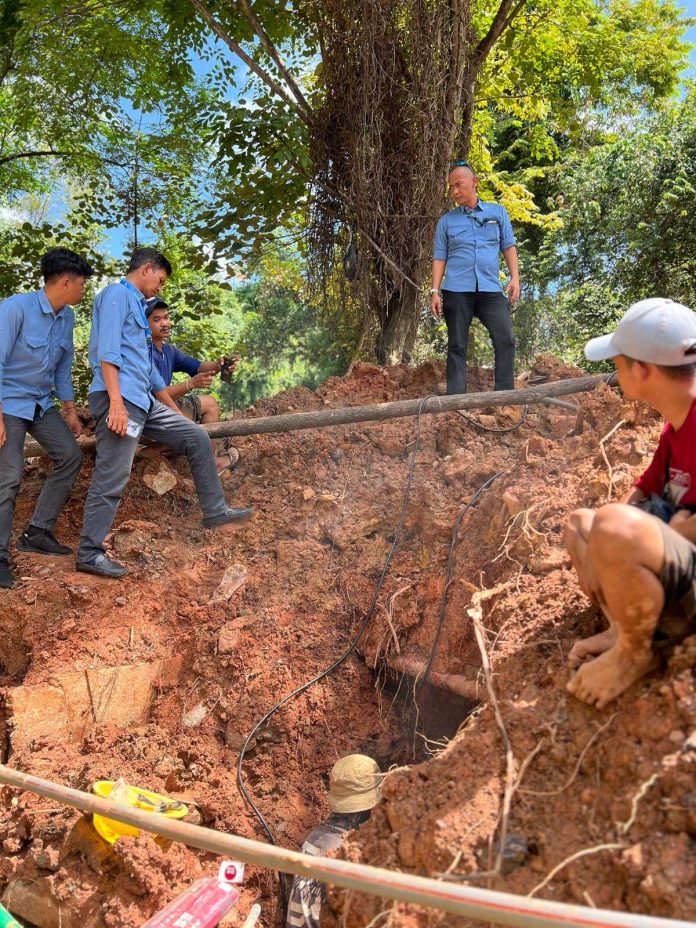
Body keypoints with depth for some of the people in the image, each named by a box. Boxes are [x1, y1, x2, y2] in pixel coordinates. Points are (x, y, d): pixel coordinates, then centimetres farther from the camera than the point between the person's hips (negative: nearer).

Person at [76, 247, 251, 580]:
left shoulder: (137, 305, 27)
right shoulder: (117, 294, -2)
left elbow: (148, 368, 30)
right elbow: (107, 351, -16)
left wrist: (176, 411, 32)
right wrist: (116, 402, -25)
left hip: (144, 402, 10)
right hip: (120, 399, -10)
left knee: (197, 439, 10)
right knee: (112, 478, -9)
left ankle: (214, 512, 17)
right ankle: (89, 553, -1)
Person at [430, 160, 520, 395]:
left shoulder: (498, 212, 15)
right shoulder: (446, 221, 12)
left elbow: (509, 246, 14)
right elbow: (439, 258, 9)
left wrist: (514, 277, 1)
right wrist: (435, 291, -1)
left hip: (491, 289, 1)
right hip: (457, 290, 0)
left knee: (506, 340, -11)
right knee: (457, 346, -1)